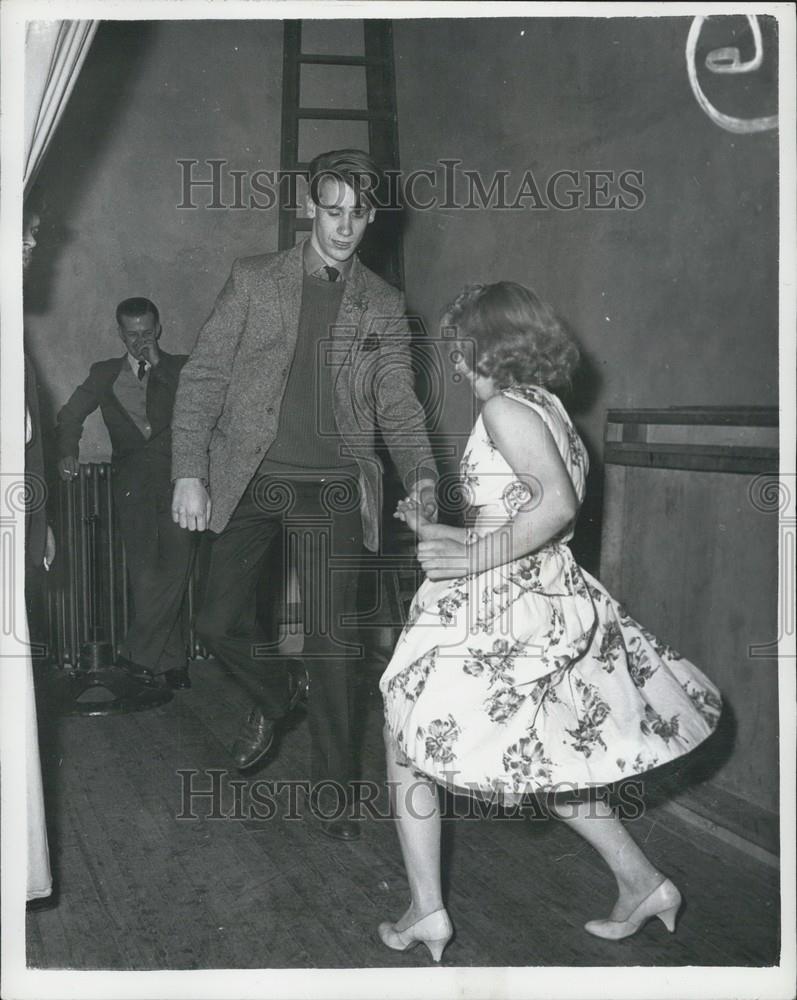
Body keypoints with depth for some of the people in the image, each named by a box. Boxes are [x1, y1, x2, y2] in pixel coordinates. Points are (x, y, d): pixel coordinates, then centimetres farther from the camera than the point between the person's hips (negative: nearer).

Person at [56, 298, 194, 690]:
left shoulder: (180, 368, 16)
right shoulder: (105, 374, 21)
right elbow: (71, 414, 20)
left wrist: (158, 367, 0)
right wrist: (68, 452, 6)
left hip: (175, 471, -1)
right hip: (133, 477, 2)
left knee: (175, 562, -18)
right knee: (144, 569, -9)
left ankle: (137, 653, -9)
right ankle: (171, 661, -2)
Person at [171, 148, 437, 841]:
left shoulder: (384, 306, 9)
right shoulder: (254, 281, 4)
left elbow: (398, 406, 8)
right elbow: (203, 378, 1)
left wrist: (420, 474, -11)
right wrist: (189, 472, -9)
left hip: (331, 490, 0)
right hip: (248, 482, 1)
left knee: (332, 640, -1)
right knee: (221, 624, 2)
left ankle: (333, 786, 15)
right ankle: (276, 693, 35)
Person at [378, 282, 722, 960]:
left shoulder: (505, 408, -13)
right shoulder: (550, 410, 14)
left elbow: (556, 505, -26)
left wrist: (473, 556, -19)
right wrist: (437, 533, 23)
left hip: (500, 606, -9)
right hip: (550, 601, 9)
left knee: (407, 739, 6)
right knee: (549, 758, 22)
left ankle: (427, 911, 9)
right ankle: (642, 883, 24)